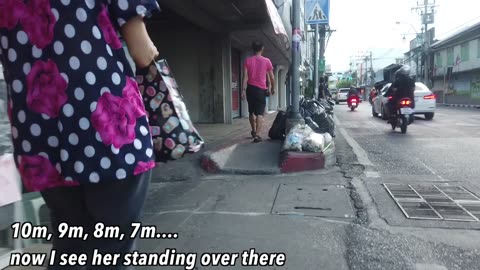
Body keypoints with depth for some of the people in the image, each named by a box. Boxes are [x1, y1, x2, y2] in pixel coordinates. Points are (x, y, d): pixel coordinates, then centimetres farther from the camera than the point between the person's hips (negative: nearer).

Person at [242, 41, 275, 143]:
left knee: (251, 111, 18)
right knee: (260, 113, -4)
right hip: (261, 89, -3)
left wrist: (243, 89, -7)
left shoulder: (248, 60, 3)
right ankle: (257, 135, -14)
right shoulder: (266, 61, 0)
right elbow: (272, 78, 3)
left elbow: (245, 76, -6)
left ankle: (253, 131, 34)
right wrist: (272, 88, 18)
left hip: (250, 88, 3)